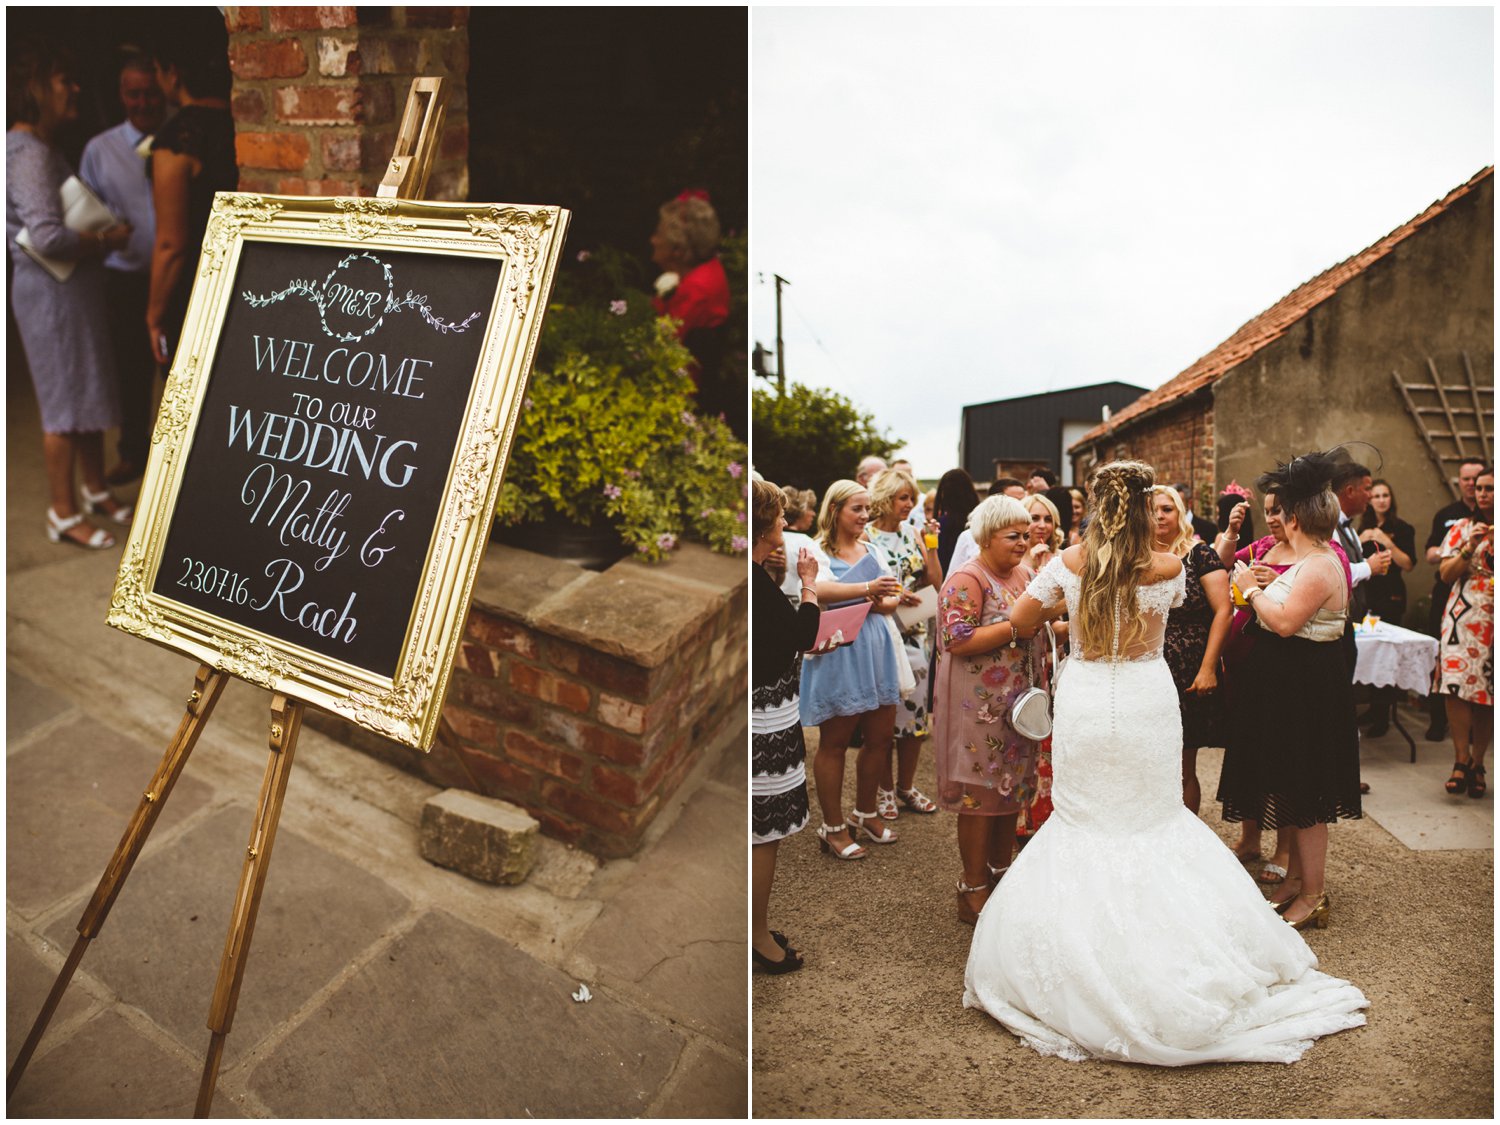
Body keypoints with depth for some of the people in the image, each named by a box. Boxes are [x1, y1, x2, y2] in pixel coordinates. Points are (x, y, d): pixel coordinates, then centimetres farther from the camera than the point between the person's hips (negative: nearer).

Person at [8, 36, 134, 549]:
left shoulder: (40, 147, 13)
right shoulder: (28, 153, -19)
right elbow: (47, 237, -28)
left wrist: (101, 232, 4)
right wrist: (107, 241, -16)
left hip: (72, 286, 10)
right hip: (51, 291, -10)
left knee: (90, 391, 18)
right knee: (66, 402, -2)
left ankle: (95, 489, 32)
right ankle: (63, 515, 10)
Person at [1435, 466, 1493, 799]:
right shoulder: (1462, 528, 10)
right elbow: (1446, 574, 4)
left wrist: (1494, 545, -11)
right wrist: (1470, 547, -8)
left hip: (1493, 621, 0)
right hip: (1463, 617, 0)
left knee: (1488, 695, 0)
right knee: (1458, 687, -13)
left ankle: (1477, 764, 10)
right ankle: (1461, 761, -7)